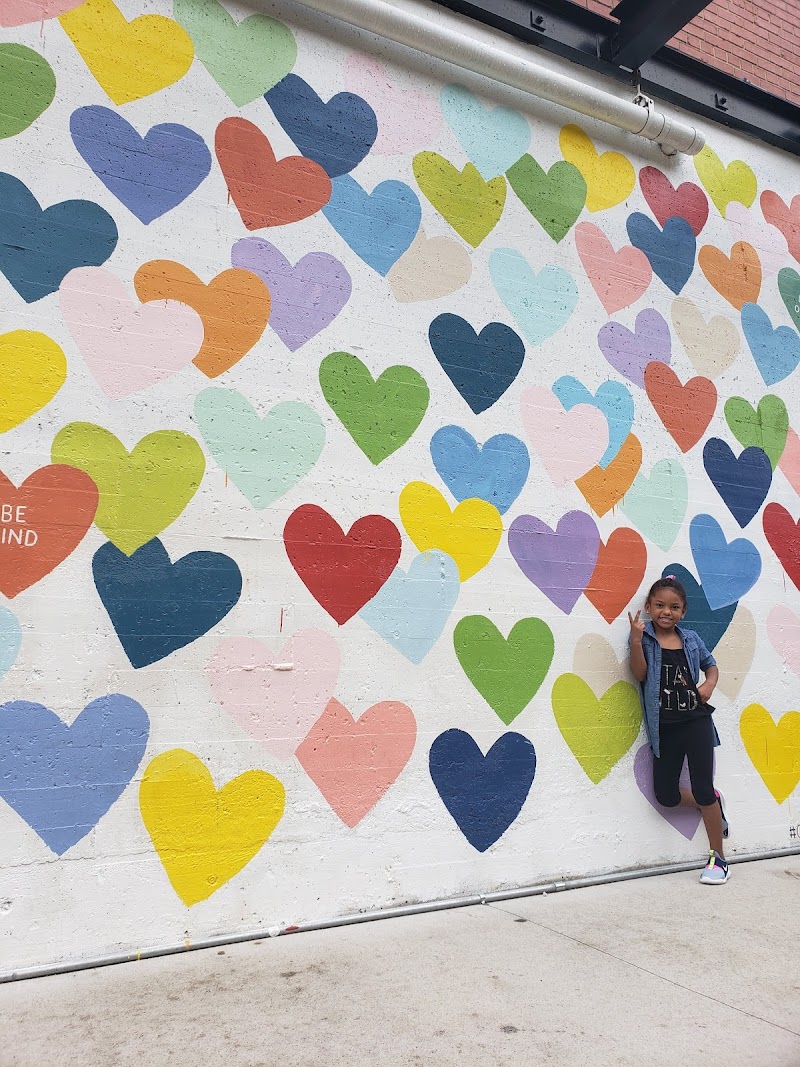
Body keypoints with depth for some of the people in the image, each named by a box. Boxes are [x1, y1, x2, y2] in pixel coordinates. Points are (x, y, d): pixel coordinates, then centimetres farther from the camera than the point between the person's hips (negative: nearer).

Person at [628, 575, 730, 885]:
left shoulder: (691, 638, 4)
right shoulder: (645, 638, -3)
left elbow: (710, 665, 19)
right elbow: (640, 674, -16)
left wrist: (709, 684, -2)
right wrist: (636, 640, -28)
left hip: (696, 722, 0)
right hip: (664, 728, 0)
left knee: (703, 789, 0)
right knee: (666, 795, 4)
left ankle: (718, 857, 16)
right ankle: (712, 803, 34)